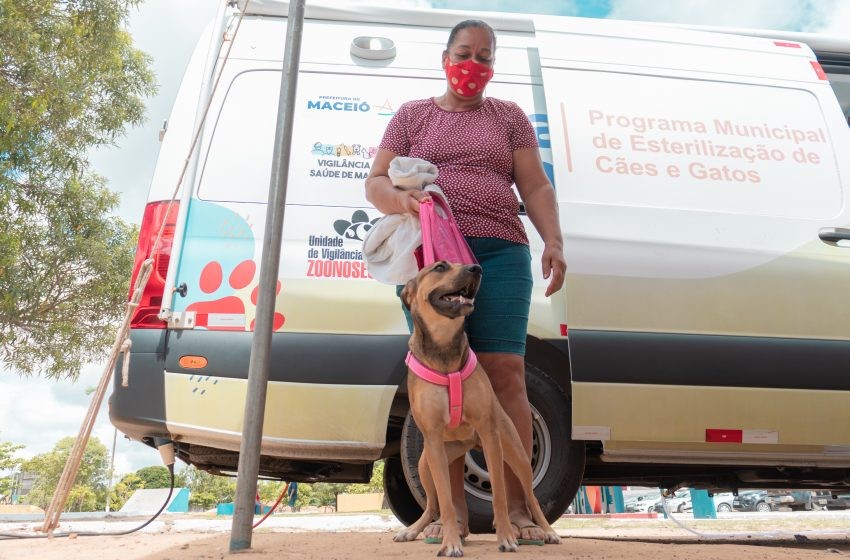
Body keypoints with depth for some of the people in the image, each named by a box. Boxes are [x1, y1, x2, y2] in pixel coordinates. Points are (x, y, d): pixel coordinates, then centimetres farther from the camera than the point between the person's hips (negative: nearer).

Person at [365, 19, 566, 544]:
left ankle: (517, 506, -2)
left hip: (499, 251, 0)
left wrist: (554, 241, -5)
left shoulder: (510, 116, 20)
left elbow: (536, 187, 11)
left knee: (506, 371, -9)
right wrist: (401, 200, -10)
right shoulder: (412, 115, 20)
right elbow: (376, 182, 13)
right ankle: (453, 508, 3)